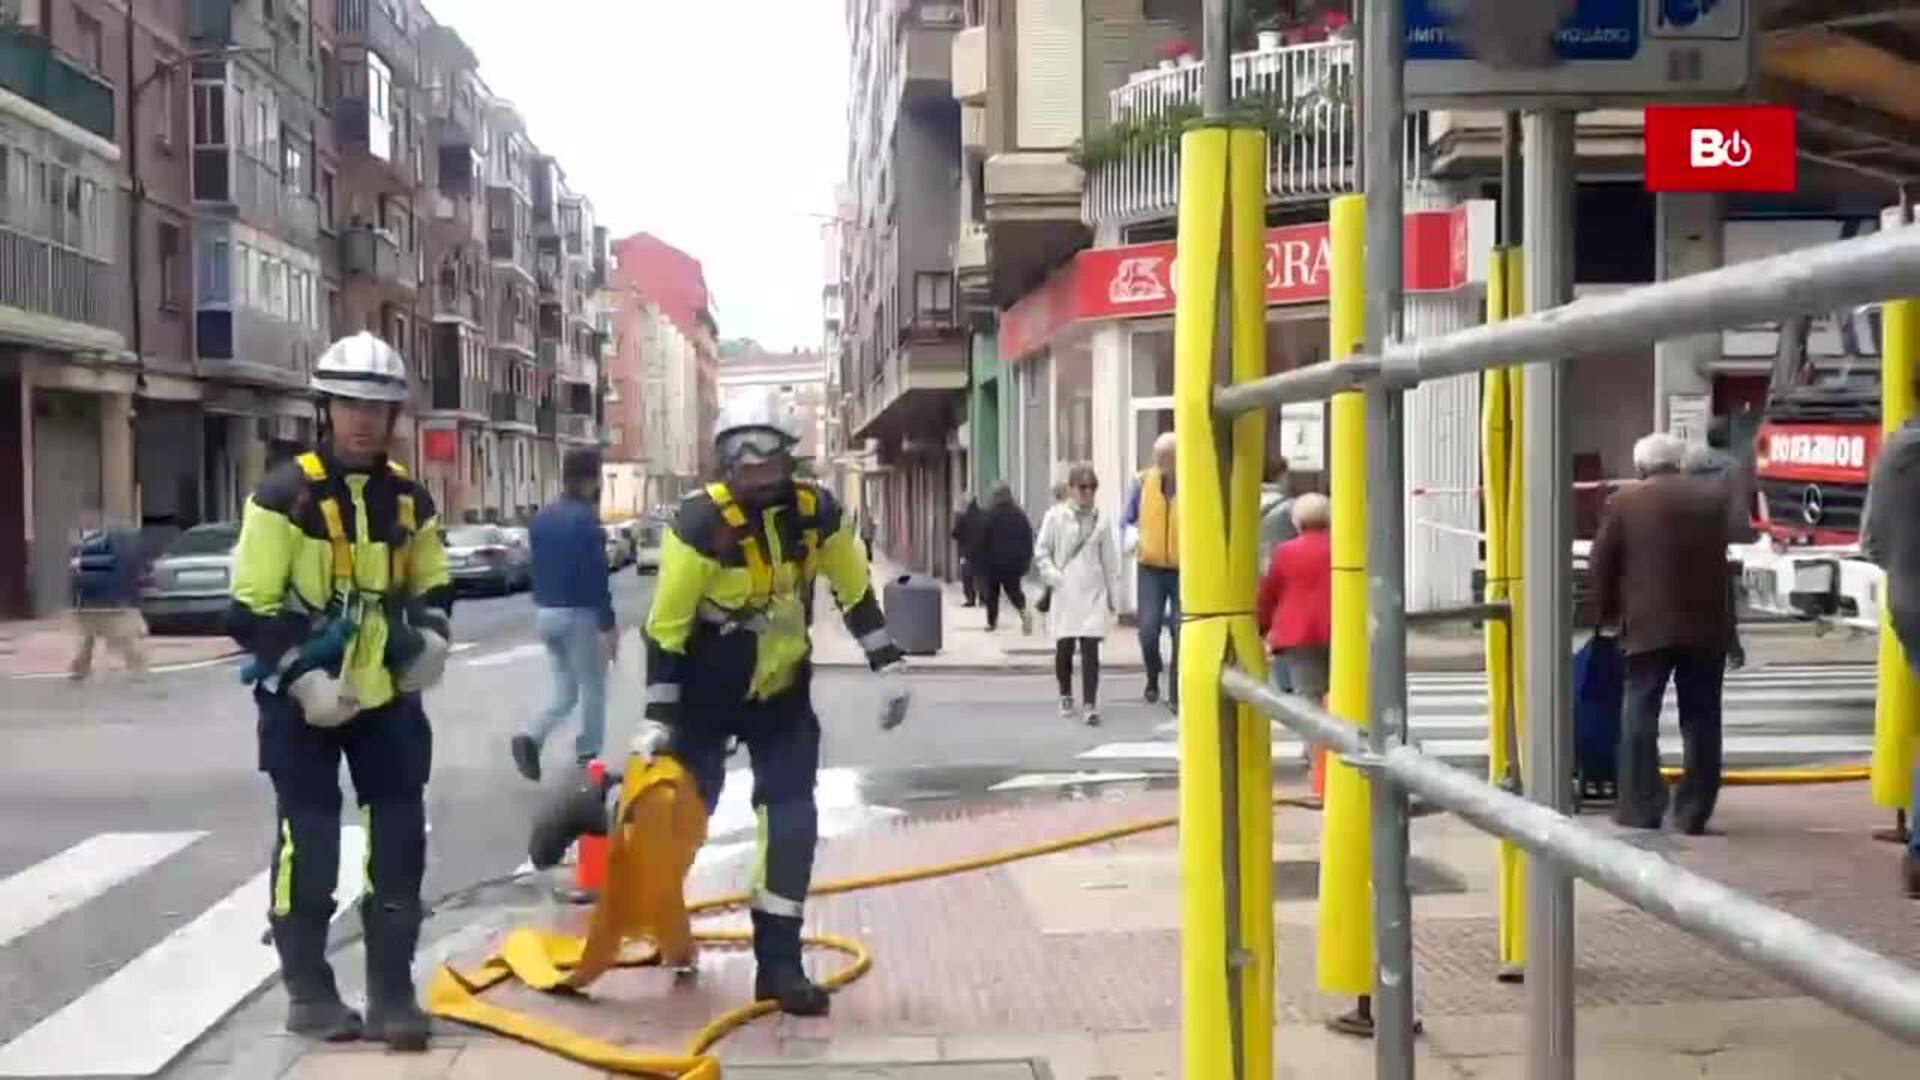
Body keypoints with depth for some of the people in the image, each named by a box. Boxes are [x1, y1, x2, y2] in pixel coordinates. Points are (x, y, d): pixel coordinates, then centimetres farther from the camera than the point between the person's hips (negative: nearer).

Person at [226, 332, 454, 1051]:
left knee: (401, 842, 4)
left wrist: (432, 636, 0)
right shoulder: (285, 495, -11)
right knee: (308, 845, 0)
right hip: (302, 697, -5)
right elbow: (251, 607, -12)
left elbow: (432, 582, 19)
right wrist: (302, 677, -19)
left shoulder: (409, 498, 5)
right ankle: (308, 991, 15)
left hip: (386, 692, 5)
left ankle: (392, 992, 14)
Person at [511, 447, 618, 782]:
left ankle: (532, 738, -8)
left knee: (564, 691, 15)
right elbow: (597, 577, -18)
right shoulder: (586, 519, -16)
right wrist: (609, 624, -15)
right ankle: (588, 757, 14)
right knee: (593, 689, 9)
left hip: (546, 613, 7)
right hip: (581, 615, -7)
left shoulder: (541, 517, 7)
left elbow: (536, 568, 14)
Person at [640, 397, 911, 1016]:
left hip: (782, 688, 3)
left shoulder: (817, 512, -10)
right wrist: (658, 717, -20)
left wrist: (889, 668, 2)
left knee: (794, 818, -5)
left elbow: (856, 592, 5)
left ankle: (778, 963, 3)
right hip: (706, 692, -3)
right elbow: (665, 626, -20)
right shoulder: (701, 523, -24)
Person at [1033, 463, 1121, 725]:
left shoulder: (1100, 522, 7)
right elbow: (1041, 553, 4)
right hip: (1064, 594, -1)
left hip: (1093, 595, 1)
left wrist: (1113, 598, 9)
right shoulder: (1055, 517, 2)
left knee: (1090, 649, -7)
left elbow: (1110, 563, 10)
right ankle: (1065, 696, 26)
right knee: (1064, 647, 4)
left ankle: (1090, 705, -6)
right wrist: (1054, 577, -9)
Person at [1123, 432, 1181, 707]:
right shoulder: (1143, 483, 1)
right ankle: (1153, 679, 23)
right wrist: (1131, 533, -12)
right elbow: (1128, 518, 11)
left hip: (1185, 570, -2)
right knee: (1148, 630, -6)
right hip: (1151, 568, 2)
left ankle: (1177, 694, 12)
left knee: (1182, 634, 0)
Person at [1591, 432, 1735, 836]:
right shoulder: (1714, 497, 9)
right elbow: (1725, 560, 14)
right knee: (1701, 718, 6)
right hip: (1705, 625, 3)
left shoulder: (1624, 501, 0)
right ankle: (1694, 812, 6)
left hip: (1647, 626, -3)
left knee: (1641, 715, 2)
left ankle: (1640, 808, -2)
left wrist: (1609, 612, 16)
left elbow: (1603, 564, 1)